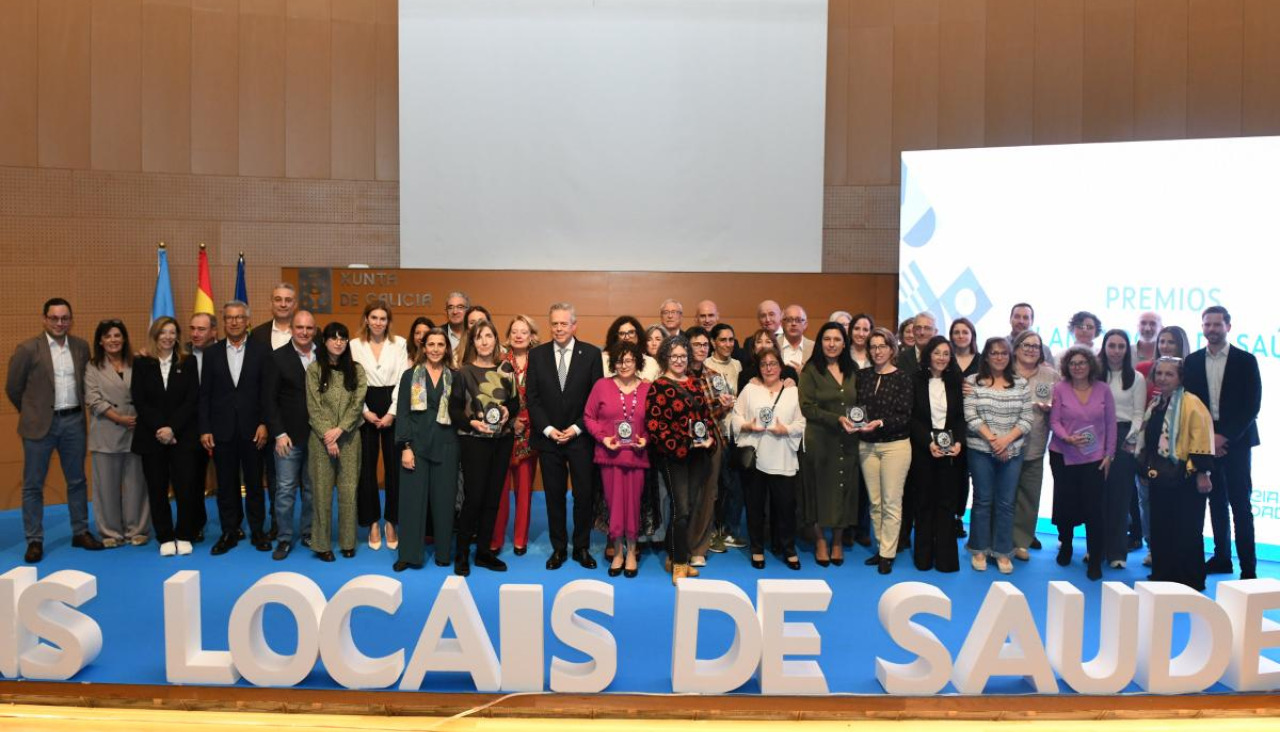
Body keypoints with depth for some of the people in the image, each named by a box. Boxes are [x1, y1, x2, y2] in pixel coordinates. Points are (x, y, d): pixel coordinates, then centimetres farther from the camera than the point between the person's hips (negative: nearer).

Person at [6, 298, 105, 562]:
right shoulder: (27, 349, -7)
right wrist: (32, 412, 8)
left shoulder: (81, 346, 3)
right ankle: (34, 541, 13)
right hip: (40, 424, -3)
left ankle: (80, 533, 22)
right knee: (33, 485, 5)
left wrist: (78, 409, 11)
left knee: (77, 481, 11)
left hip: (74, 421, 3)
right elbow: (13, 388, 0)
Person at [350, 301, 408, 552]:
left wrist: (392, 412, -8)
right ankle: (373, 523, 15)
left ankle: (391, 522, 14)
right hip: (366, 412, 0)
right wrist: (365, 412, -8)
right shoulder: (355, 345, 4)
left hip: (392, 409, 0)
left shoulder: (399, 343, 3)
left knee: (394, 467, 2)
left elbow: (403, 380, -1)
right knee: (367, 467, 3)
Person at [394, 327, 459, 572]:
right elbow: (403, 413, 0)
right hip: (416, 444, -1)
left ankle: (443, 552, 16)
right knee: (413, 498, 1)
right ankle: (409, 554, 10)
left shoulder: (454, 378, 8)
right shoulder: (410, 375, 5)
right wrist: (405, 446, -9)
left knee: (444, 499, 5)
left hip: (446, 446, 1)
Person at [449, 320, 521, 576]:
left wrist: (508, 411, -9)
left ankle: (484, 552, 20)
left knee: (493, 497, 8)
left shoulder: (505, 369, 6)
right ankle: (461, 555, 10)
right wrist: (472, 423, -19)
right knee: (474, 497, -4)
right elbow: (454, 409, -3)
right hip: (473, 441, -4)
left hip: (502, 440, 4)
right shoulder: (464, 372, -3)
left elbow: (515, 402, 12)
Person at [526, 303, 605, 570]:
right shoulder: (537, 355, 3)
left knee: (584, 495, 4)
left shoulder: (591, 353, -1)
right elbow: (532, 397, 2)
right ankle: (558, 548, 20)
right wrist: (547, 428, -8)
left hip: (580, 436, -1)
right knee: (554, 495, 8)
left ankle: (582, 547, 20)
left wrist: (577, 428, -9)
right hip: (548, 437, 1)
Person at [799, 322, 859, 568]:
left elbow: (858, 403, 16)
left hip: (847, 441, 4)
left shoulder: (852, 371, 10)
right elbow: (807, 408, -11)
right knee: (821, 489, 5)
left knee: (844, 488, 7)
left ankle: (838, 540, 23)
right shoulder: (811, 370, -4)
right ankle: (821, 540, 21)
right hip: (819, 440, -4)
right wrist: (837, 419, -20)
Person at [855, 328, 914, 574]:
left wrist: (880, 423, -20)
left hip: (895, 445, -4)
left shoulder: (903, 378, -4)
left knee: (891, 502, 0)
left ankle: (887, 554, 8)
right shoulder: (862, 376, 7)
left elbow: (904, 416, -8)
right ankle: (881, 547, 20)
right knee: (874, 501, 8)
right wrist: (854, 420, -10)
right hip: (867, 445, 4)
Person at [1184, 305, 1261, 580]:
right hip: (1205, 441, 2)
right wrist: (1208, 436, -6)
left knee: (1240, 504, -2)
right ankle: (1222, 557, 17)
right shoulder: (1192, 361, 7)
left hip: (1236, 441, -2)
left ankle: (1248, 566, 3)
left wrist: (1226, 436, -12)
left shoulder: (1245, 360, 0)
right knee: (1216, 502, 9)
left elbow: (1252, 405, -5)